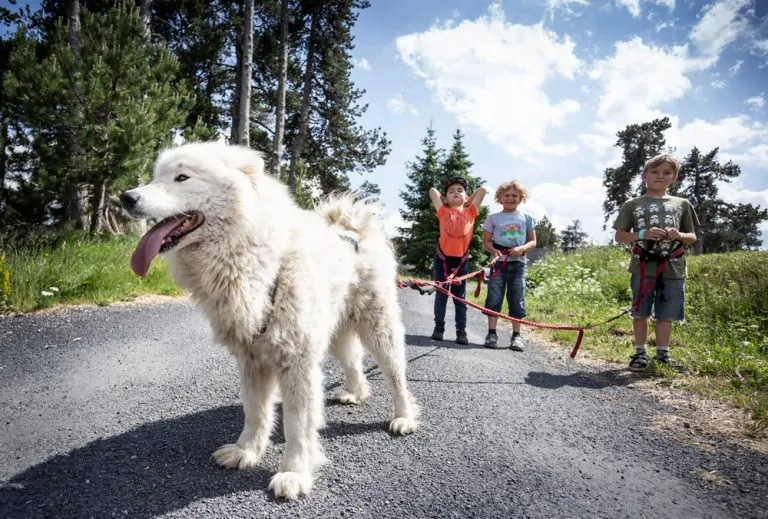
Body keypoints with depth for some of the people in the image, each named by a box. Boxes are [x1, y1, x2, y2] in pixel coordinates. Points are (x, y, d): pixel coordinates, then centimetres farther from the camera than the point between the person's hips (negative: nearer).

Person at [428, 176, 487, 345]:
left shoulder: (470, 212, 6)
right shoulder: (443, 212, 1)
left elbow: (482, 190, 10)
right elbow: (432, 190, 3)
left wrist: (467, 202, 17)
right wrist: (446, 202, 13)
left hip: (461, 260, 1)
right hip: (443, 258, -1)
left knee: (460, 297, 8)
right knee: (441, 295, 6)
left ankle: (461, 331, 12)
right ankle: (439, 328, 14)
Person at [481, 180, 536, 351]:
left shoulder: (526, 218, 8)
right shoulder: (493, 218, 5)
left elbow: (533, 241, 9)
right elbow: (486, 241, 6)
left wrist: (522, 248, -11)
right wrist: (494, 251, -14)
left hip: (518, 262, 1)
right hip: (499, 262, -1)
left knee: (517, 300, 3)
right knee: (494, 298, -2)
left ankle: (516, 335, 10)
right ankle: (492, 333, 5)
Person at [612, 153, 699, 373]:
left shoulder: (682, 204, 10)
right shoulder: (633, 204, 4)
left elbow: (693, 237, 15)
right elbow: (619, 236, 3)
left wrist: (680, 235, -9)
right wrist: (642, 234, -14)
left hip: (673, 269, 2)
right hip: (643, 268, -1)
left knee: (666, 315, 8)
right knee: (640, 313, 5)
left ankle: (663, 353, 22)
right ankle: (640, 353, 17)